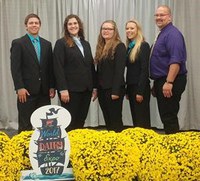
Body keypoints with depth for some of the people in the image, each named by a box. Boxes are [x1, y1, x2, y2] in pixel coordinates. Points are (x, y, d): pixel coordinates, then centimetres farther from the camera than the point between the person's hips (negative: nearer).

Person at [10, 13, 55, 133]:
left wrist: (52, 86, 5)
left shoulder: (47, 44, 13)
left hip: (44, 91, 4)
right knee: (25, 125, 1)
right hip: (27, 91, -4)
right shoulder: (18, 43, -1)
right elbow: (15, 68, -7)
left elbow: (50, 67, 12)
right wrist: (20, 88, -14)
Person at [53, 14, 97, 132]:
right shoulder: (61, 43, -4)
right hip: (71, 89, -6)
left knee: (81, 120, 9)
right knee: (70, 121, -1)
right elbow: (58, 68, -10)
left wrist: (94, 86, 10)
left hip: (86, 88, 6)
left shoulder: (86, 44, 15)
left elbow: (91, 66, 16)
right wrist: (63, 89, -17)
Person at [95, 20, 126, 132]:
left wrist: (116, 91, -20)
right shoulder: (100, 47, 13)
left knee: (115, 119, 0)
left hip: (113, 89, -7)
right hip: (102, 89, 7)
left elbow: (120, 70, -15)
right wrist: (95, 88, 10)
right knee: (107, 120, 13)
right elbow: (99, 69, 14)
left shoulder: (119, 46, -9)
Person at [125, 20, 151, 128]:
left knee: (142, 119, -2)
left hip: (140, 87, -8)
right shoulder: (128, 47, 13)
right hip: (131, 86, 8)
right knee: (135, 118, 12)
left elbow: (144, 70, -15)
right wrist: (127, 90, 12)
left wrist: (140, 91, -18)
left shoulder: (144, 45, -9)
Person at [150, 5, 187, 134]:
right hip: (162, 81, 10)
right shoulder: (162, 34, 18)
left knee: (169, 117, -7)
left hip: (170, 82, -10)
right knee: (165, 116, 14)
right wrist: (157, 84, 23)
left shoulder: (172, 34, -13)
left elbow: (176, 61, -23)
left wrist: (169, 83, -27)